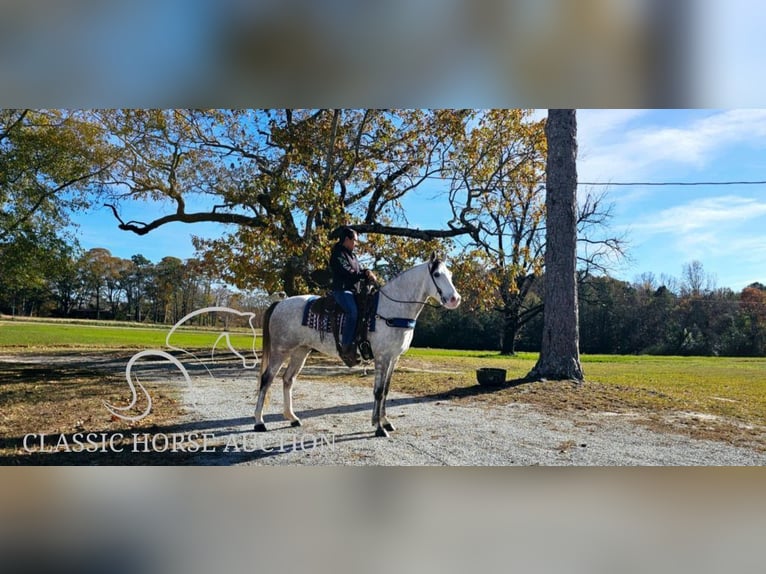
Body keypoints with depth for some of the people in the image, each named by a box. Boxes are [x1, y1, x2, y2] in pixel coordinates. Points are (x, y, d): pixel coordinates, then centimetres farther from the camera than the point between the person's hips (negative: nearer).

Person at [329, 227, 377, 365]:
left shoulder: (352, 255, 21)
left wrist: (367, 272, -1)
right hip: (341, 290, -10)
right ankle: (346, 349, -33)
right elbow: (348, 273, -14)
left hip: (354, 290, 10)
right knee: (353, 311, -32)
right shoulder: (338, 254, -6)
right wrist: (366, 275, -6)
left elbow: (358, 270, 20)